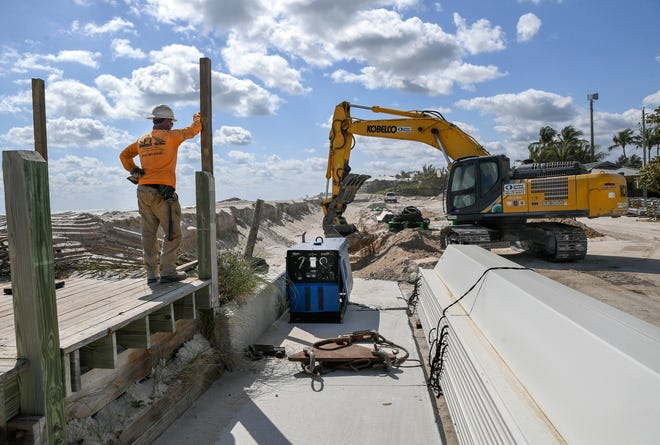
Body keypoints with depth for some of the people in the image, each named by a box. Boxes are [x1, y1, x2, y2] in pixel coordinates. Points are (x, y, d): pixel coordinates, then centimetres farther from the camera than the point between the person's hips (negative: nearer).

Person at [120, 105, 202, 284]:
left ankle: (152, 274, 11)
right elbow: (193, 130, 5)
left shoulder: (142, 140, 16)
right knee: (173, 233, 0)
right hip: (163, 193, -7)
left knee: (149, 234, 8)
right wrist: (198, 118, 24)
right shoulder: (170, 136, -3)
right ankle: (168, 272, -4)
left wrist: (134, 171, 23)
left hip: (143, 191, 7)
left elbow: (124, 155, 26)